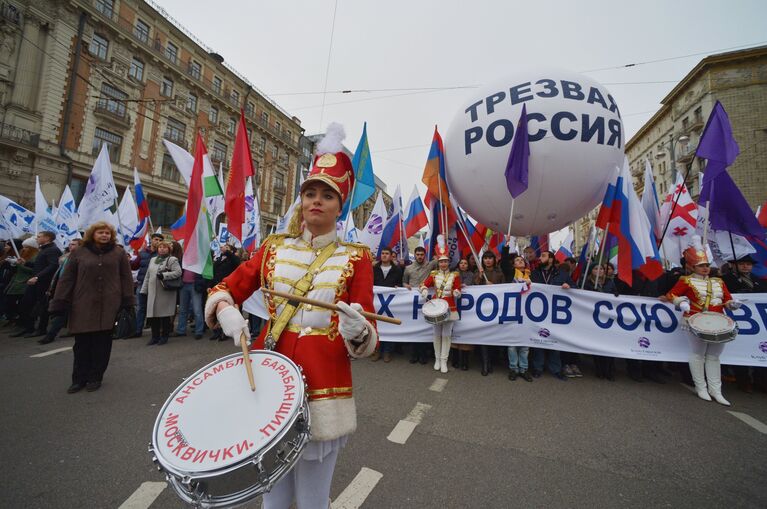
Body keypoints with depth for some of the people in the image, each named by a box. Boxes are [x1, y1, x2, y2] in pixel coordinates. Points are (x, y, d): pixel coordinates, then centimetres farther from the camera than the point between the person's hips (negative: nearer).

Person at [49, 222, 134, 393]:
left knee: (102, 343, 5)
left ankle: (95, 377, 18)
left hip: (108, 306, -1)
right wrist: (59, 303, -1)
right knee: (82, 342, 6)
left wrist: (128, 301, -3)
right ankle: (79, 378, 20)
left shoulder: (118, 253, 4)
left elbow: (126, 278, 2)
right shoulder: (79, 253, 5)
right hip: (83, 305, 1)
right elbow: (67, 279, 5)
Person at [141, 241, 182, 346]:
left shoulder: (172, 260, -1)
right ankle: (155, 336, 17)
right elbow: (147, 276, 22)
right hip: (152, 292, 6)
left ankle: (164, 336, 12)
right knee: (152, 315, 6)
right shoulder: (153, 260, 20)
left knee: (165, 315, 0)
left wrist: (164, 275, -22)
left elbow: (178, 272, -15)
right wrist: (144, 290, 18)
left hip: (166, 292, -6)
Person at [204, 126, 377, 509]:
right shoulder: (273, 248, 4)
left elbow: (366, 340, -7)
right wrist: (227, 311, -12)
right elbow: (223, 289, 10)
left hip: (324, 389, -2)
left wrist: (357, 331, -29)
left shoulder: (356, 258, -5)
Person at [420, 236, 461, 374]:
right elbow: (423, 285, 4)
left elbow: (458, 292, -1)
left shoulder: (454, 275, 2)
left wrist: (452, 292, -22)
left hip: (449, 308, -1)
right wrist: (425, 293, -16)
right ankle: (437, 359, 21)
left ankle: (444, 361, 10)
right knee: (437, 334, 9)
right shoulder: (433, 274, 5)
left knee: (446, 334, 1)